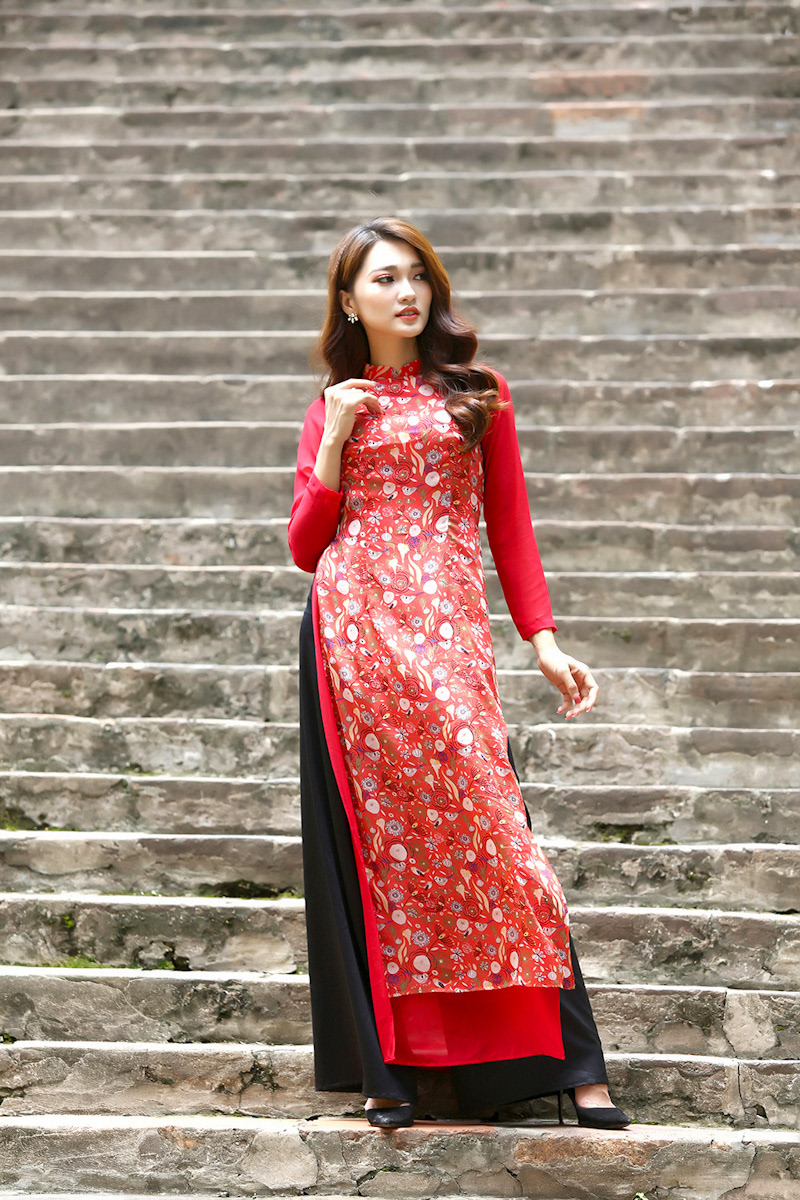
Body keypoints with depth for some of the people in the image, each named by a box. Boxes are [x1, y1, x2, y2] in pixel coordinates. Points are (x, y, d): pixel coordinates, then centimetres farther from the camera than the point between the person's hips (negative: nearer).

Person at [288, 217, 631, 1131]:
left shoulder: (478, 395, 14)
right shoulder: (333, 409, 15)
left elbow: (510, 528, 11)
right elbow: (305, 547, 11)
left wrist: (543, 639, 1)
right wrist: (336, 442, 1)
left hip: (448, 627, -1)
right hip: (351, 627, 1)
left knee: (483, 820, -11)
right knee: (373, 837, -1)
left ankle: (572, 1060, -7)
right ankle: (385, 1065, 5)